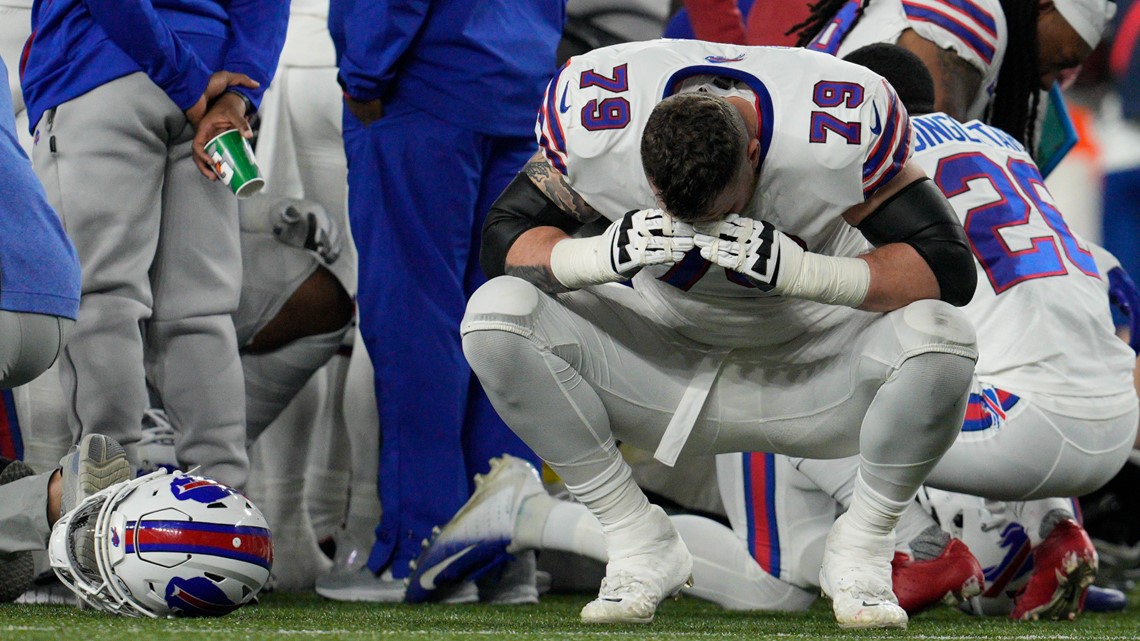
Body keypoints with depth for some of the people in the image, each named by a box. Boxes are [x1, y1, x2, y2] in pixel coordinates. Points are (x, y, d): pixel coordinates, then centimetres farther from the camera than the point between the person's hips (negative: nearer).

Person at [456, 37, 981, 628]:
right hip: (667, 354, 2)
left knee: (938, 342, -34)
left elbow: (948, 269, -24)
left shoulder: (841, 135, -28)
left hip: (808, 370, -2)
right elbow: (504, 240, -14)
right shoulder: (593, 121, -24)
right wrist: (605, 255, -36)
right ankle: (639, 546, -7)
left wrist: (799, 270, -39)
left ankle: (858, 554, -7)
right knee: (495, 315, -24)